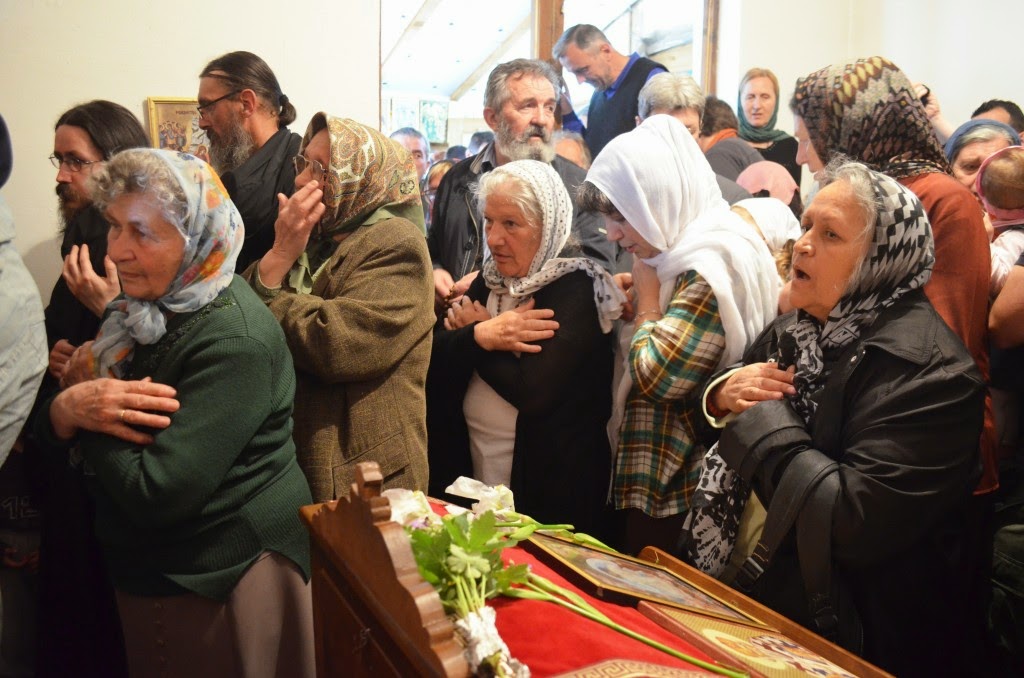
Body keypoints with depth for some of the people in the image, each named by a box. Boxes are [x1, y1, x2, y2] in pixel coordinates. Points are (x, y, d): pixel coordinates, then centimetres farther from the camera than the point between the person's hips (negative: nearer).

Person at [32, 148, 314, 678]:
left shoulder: (234, 341, -26)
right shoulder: (144, 307, 0)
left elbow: (156, 495, -29)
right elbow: (47, 434, 5)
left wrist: (84, 405, -16)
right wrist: (66, 409, -19)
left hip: (222, 586, -8)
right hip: (150, 572, 8)